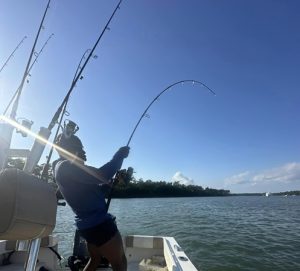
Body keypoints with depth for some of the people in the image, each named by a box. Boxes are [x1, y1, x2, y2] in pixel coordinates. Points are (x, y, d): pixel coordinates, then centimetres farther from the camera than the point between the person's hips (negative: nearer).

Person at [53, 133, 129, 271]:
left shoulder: (63, 167, 13)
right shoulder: (66, 166, -19)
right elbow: (101, 175, -30)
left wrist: (107, 184, 7)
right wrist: (120, 154, -17)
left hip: (88, 224, 10)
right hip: (98, 223, -10)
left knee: (95, 259, 27)